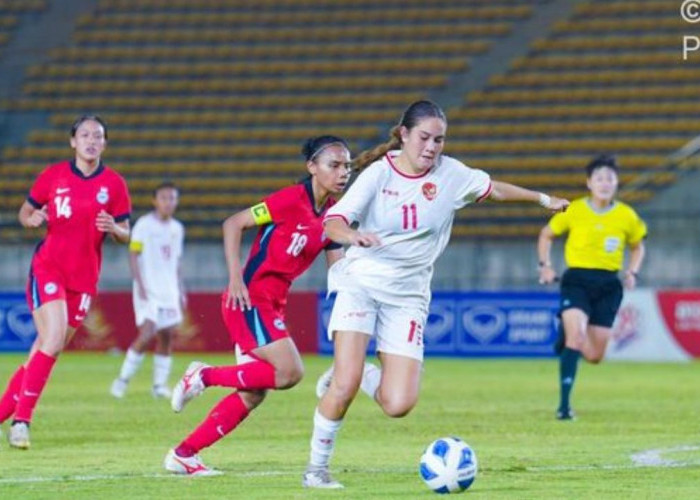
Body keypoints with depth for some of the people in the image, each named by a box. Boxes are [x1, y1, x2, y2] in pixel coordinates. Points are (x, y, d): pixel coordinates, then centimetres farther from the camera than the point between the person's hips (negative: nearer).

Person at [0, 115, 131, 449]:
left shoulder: (114, 184, 3)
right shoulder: (53, 176, 1)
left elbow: (125, 235, 6)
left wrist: (113, 229, -16)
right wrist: (31, 219, -13)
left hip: (83, 279, 3)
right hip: (47, 268, -3)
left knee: (49, 347, 4)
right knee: (53, 340, -20)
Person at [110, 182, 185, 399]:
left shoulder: (177, 228, 13)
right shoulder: (144, 225, -5)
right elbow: (133, 256, -7)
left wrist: (181, 291, 15)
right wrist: (140, 284, -16)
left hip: (169, 291, 6)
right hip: (148, 291, -6)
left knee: (166, 337, 0)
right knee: (146, 335, -15)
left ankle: (160, 385, 4)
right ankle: (123, 379, -4)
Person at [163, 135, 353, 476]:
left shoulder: (332, 215, 8)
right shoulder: (292, 200, -15)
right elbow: (233, 224, -13)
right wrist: (235, 277, -20)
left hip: (272, 305, 9)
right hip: (249, 299, -9)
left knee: (252, 393, 6)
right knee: (289, 371, -19)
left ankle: (183, 454, 12)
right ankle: (205, 375, -3)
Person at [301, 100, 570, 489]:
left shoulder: (451, 175, 0)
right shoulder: (379, 173, -8)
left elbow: (493, 189, 19)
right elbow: (333, 222, -17)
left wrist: (543, 199, 28)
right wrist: (353, 235, -39)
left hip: (407, 296, 3)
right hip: (360, 284, -3)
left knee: (398, 405, -11)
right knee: (344, 387, -20)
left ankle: (361, 376, 21)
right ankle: (317, 469, 1)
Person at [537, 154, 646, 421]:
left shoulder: (627, 216, 2)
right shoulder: (574, 211, -3)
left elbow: (637, 246, 20)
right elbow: (546, 234, 13)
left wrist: (632, 272, 3)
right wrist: (545, 266, 2)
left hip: (608, 285, 3)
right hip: (577, 281, -3)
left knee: (594, 355, 2)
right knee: (577, 334, -25)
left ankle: (567, 334, 38)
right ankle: (564, 403, -20)